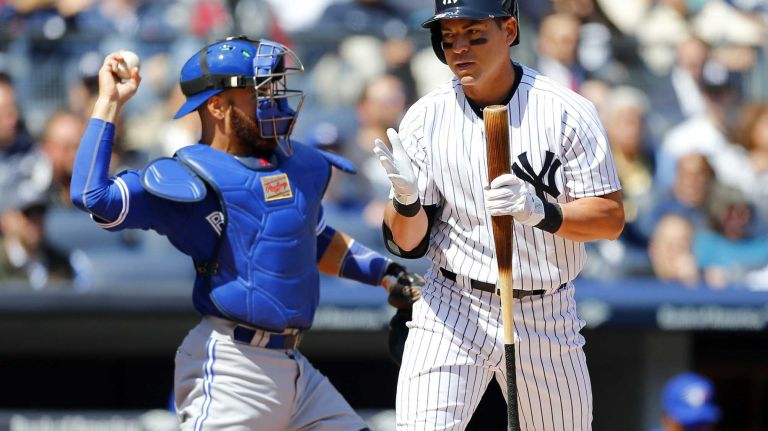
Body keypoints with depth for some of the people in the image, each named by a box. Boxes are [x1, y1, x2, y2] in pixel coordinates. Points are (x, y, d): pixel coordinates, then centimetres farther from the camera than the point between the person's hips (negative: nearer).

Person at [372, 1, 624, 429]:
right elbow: (406, 244, -2)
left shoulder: (566, 111, -7)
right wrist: (406, 200, -25)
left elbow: (612, 218, -8)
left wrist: (542, 211, -26)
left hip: (547, 317, 0)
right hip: (453, 313, 0)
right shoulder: (426, 117, -2)